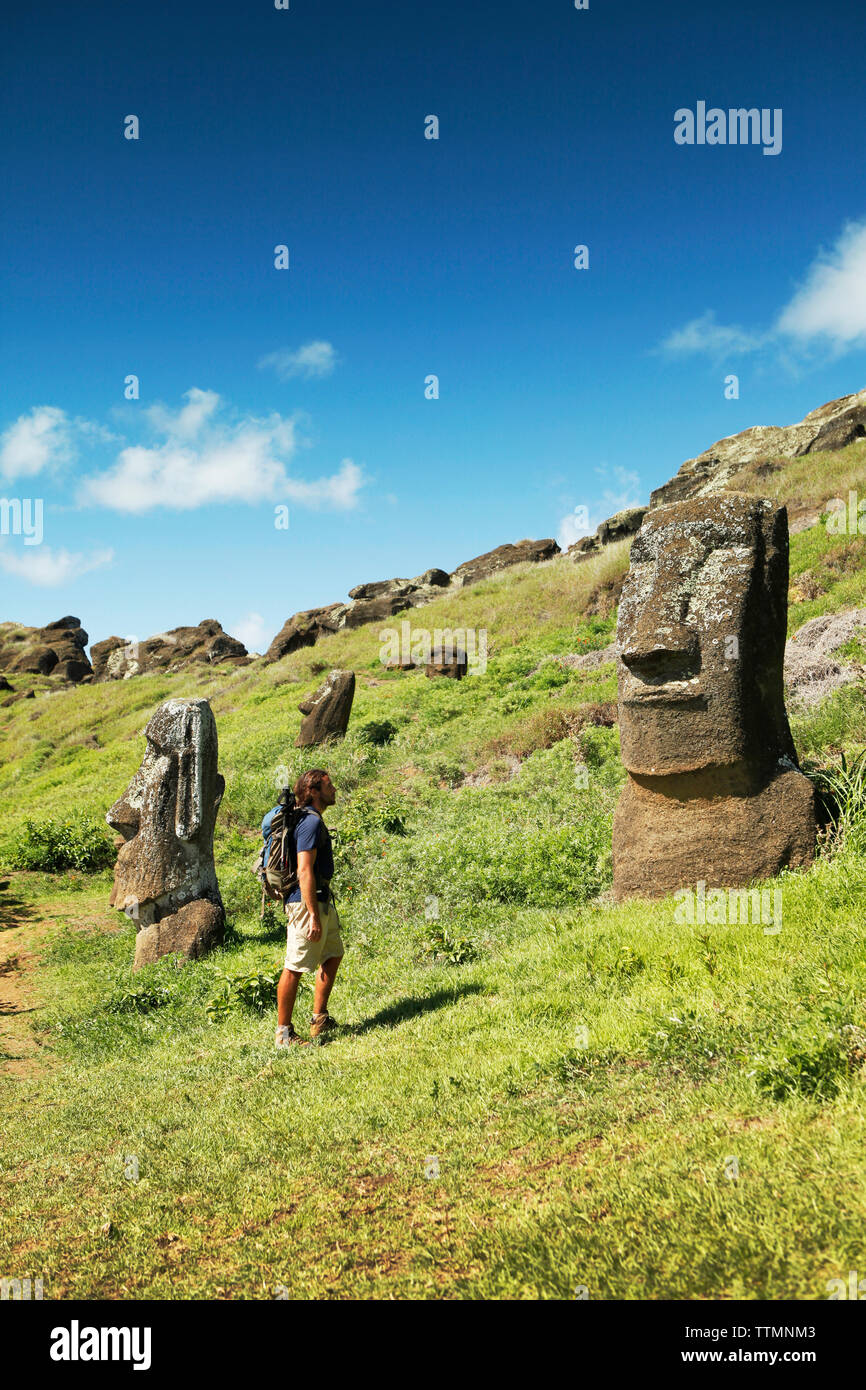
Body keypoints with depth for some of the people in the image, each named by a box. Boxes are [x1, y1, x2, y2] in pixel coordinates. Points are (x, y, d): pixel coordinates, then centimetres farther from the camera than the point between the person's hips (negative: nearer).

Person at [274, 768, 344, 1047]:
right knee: (295, 967, -4)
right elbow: (304, 871, -24)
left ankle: (319, 1019, 27)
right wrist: (313, 915, -25)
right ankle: (283, 1032, 4)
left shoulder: (311, 820, 15)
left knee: (333, 955, 19)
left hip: (321, 901, 11)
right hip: (307, 902, -11)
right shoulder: (311, 822, -17)